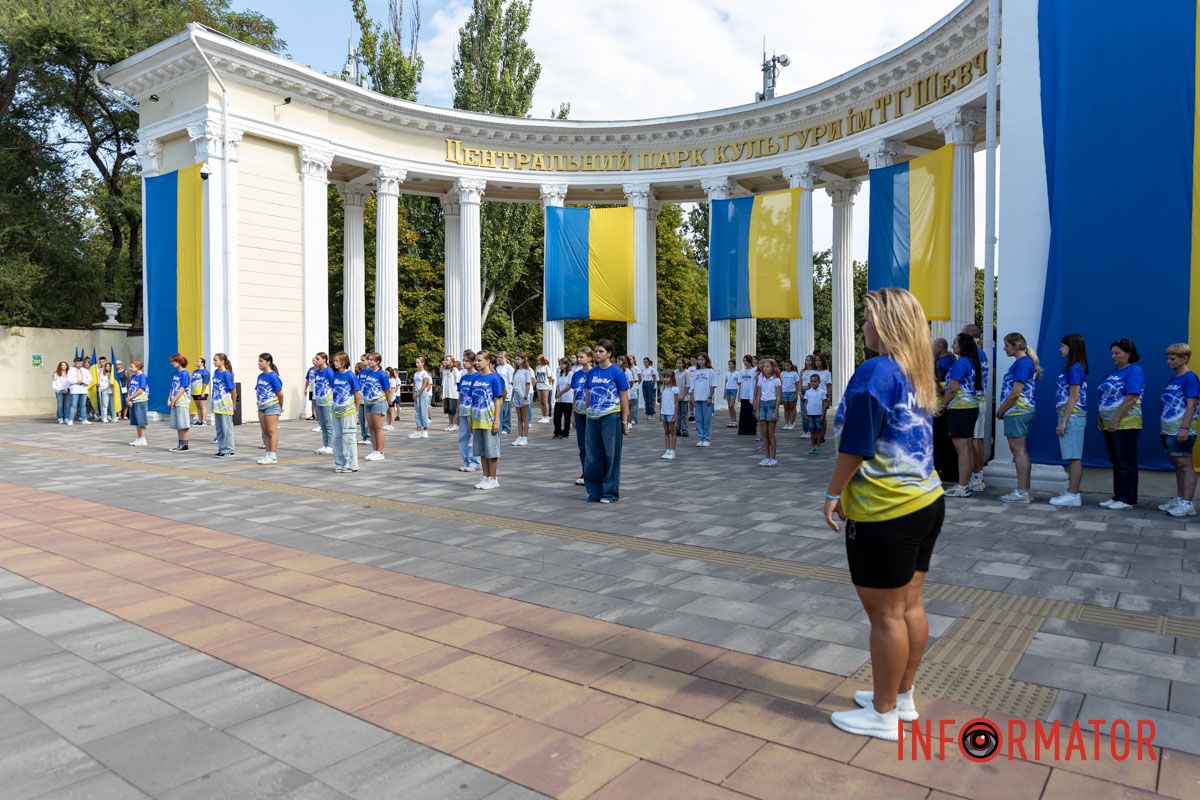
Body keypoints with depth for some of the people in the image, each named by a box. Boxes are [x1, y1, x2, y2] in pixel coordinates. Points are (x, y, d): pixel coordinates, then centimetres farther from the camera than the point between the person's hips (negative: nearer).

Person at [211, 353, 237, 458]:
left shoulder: (226, 374, -14)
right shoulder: (216, 372, 8)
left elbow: (233, 390, -12)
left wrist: (233, 404, -5)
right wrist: (214, 403, 15)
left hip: (225, 405, -8)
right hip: (217, 405, 8)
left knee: (226, 428, -1)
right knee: (219, 429, 13)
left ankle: (228, 451, 4)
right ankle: (221, 449, 21)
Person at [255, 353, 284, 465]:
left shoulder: (272, 376, -14)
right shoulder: (260, 376, 9)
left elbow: (280, 393, -14)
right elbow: (257, 391, 18)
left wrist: (281, 407, -5)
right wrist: (259, 402, 10)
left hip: (272, 406, -8)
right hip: (262, 407, 8)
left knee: (272, 431, -3)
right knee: (265, 432, 11)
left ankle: (273, 456, 1)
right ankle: (268, 454, 19)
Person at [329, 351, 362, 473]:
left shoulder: (350, 375, -11)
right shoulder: (334, 375, 7)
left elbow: (358, 393, -9)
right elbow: (332, 390, 15)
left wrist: (356, 409, -5)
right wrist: (333, 405, 9)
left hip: (347, 411, -7)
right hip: (335, 411, 7)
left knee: (348, 437, -3)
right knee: (337, 437, 11)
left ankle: (352, 465, 3)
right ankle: (339, 463, 20)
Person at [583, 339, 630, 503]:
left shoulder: (616, 372, -6)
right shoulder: (592, 372, 8)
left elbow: (624, 398, -4)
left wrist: (625, 422, -5)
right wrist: (588, 413, 14)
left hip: (611, 417, -5)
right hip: (593, 418, 5)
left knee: (611, 455, 2)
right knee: (593, 455, 9)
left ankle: (611, 492, 11)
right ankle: (595, 491, 20)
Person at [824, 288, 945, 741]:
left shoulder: (875, 372, -17)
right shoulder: (919, 374, 9)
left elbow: (856, 447, -17)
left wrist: (833, 493, -4)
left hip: (885, 513, -9)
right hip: (926, 501, 9)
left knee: (885, 614, 3)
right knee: (909, 605, 17)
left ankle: (883, 714, 17)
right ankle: (902, 697, 32)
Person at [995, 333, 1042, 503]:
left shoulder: (1022, 363, -16)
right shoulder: (1026, 362, 16)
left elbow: (1015, 393, -20)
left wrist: (1001, 410, -10)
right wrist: (1004, 409, 16)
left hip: (1017, 411, -10)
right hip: (1022, 411, 10)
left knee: (1018, 450, -7)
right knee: (1020, 450, 13)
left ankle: (1022, 492, -4)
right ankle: (1024, 489, 18)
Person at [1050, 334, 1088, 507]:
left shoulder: (1074, 368, -13)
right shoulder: (1076, 368, 15)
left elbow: (1073, 398, -18)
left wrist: (1063, 421, -18)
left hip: (1072, 416, -10)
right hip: (1072, 416, 10)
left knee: (1074, 457, -7)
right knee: (1073, 457, 12)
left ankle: (1073, 495, -5)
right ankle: (1072, 492, 18)